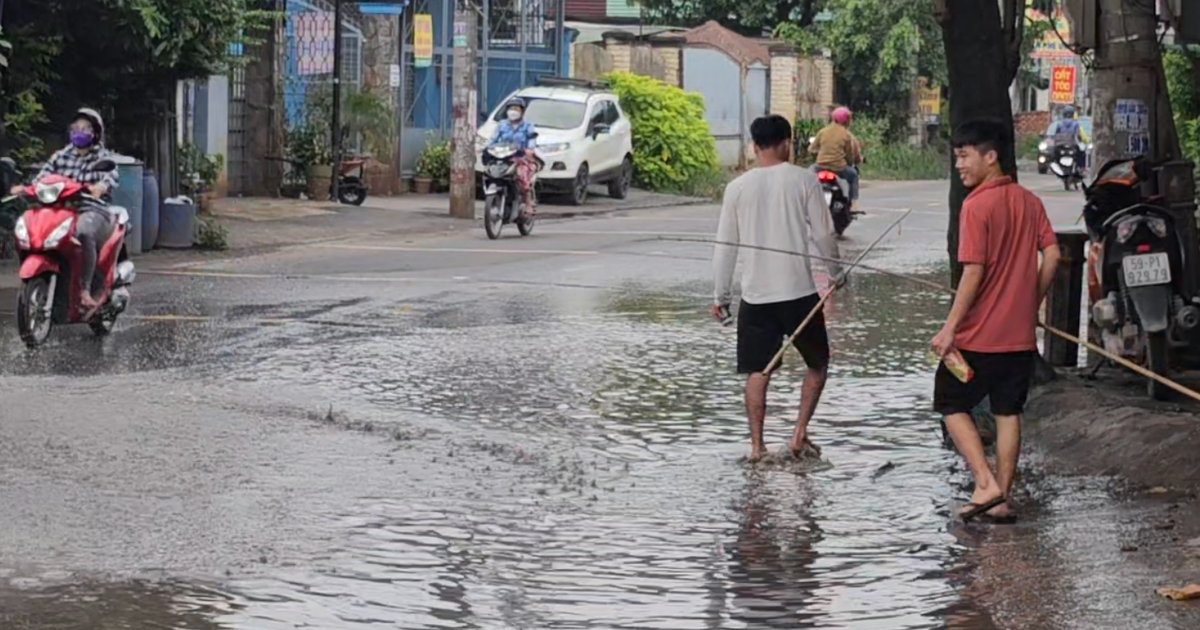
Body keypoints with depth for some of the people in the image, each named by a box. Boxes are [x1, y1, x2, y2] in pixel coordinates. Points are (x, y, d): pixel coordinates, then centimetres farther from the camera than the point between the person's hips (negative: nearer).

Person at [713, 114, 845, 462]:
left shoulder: (738, 187, 1)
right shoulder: (803, 180, -5)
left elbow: (725, 247, 3)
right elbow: (824, 234, -2)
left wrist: (722, 296, 12)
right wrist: (836, 273, 15)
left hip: (755, 294, 2)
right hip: (800, 291, -2)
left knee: (758, 372, 9)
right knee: (818, 363, 15)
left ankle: (756, 445, 6)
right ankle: (800, 431, 5)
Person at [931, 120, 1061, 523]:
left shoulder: (976, 206, -15)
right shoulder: (1029, 202, 6)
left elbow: (973, 272, -19)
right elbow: (1051, 256, 5)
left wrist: (950, 327, -15)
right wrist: (1031, 303, 14)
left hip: (979, 334, -6)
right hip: (1021, 333, 6)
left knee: (952, 404, 8)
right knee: (1008, 412, 12)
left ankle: (986, 484, -6)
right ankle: (1002, 500, 11)